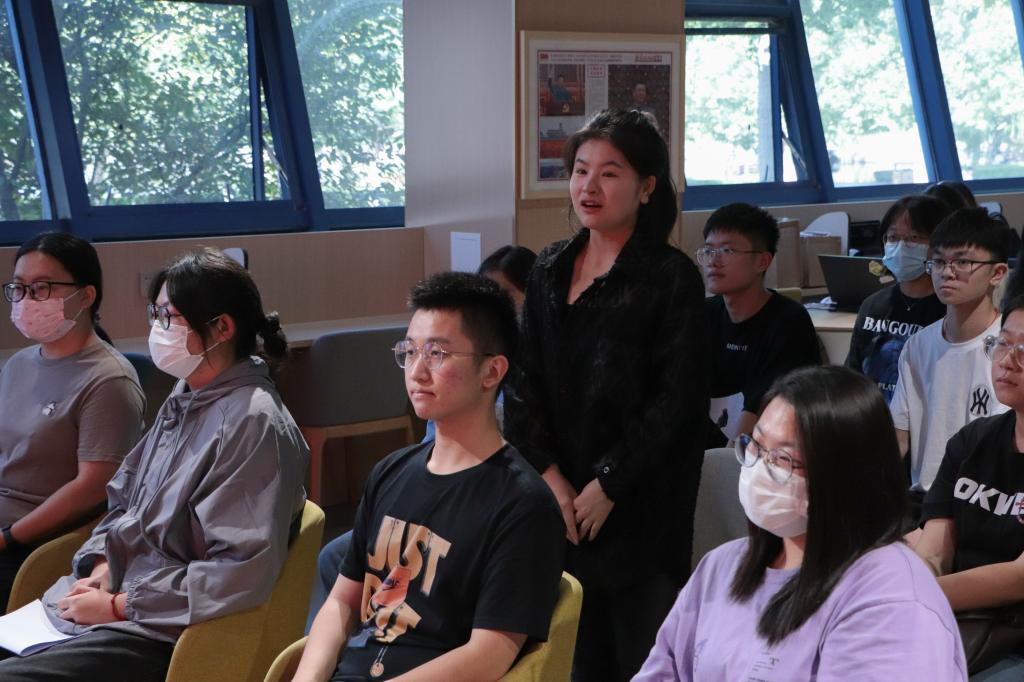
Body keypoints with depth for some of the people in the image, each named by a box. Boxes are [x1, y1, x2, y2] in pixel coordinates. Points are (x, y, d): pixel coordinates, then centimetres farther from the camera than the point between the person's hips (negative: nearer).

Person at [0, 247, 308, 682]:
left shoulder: (252, 424, -17)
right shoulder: (185, 399, 11)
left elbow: (242, 573, -23)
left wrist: (120, 605, -17)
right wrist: (101, 566, -1)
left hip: (161, 634, -9)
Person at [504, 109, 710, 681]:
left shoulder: (671, 278, -7)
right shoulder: (551, 270, 9)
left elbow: (678, 403, -11)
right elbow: (524, 382, 7)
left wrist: (607, 486, -13)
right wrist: (551, 477, -5)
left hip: (641, 508, -5)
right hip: (562, 504, 5)